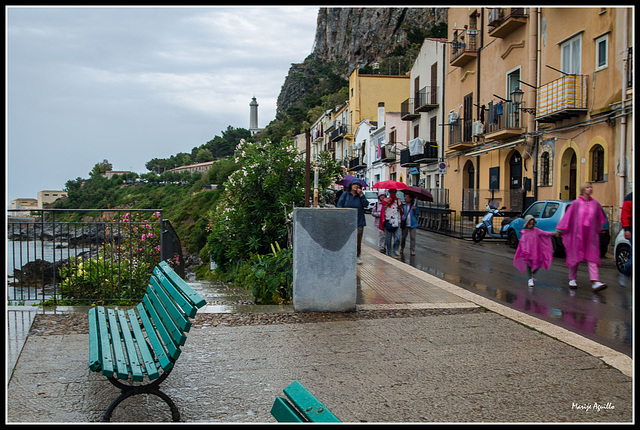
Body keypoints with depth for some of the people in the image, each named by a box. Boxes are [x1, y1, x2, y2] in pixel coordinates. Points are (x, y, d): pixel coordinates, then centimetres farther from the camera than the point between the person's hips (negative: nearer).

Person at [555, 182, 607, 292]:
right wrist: (559, 230, 3)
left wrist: (599, 229, 31)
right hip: (577, 234, -2)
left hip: (591, 236, 2)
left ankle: (595, 282, -15)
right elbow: (567, 217, 2)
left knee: (592, 258, -7)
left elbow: (599, 219, 22)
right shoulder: (576, 203, -1)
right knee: (575, 257, 7)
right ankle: (572, 279, 21)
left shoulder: (595, 203, 7)